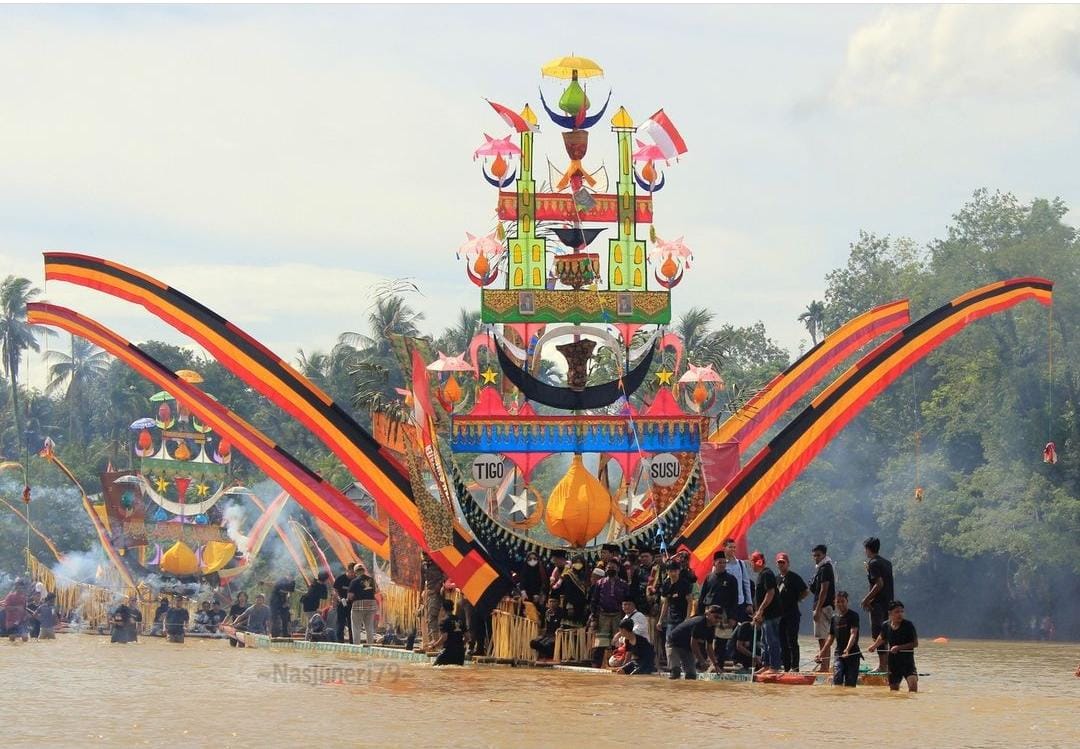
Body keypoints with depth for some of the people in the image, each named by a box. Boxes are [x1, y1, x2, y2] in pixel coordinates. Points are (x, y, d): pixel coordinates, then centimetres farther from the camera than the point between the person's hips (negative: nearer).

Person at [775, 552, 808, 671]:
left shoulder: (794, 577, -5)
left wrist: (795, 600, -4)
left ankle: (794, 667, -7)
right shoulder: (777, 578, 15)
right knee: (782, 642, 8)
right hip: (780, 614, 7)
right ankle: (786, 666, 13)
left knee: (792, 641, -8)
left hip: (792, 614, -7)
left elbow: (805, 592, -6)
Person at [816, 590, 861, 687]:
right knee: (837, 679, -14)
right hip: (839, 653, 4)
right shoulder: (834, 617, 11)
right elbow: (831, 637, 20)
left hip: (852, 654, -4)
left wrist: (848, 649, -33)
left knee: (850, 683, -3)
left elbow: (853, 633, -18)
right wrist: (822, 652, 17)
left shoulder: (853, 616, -6)